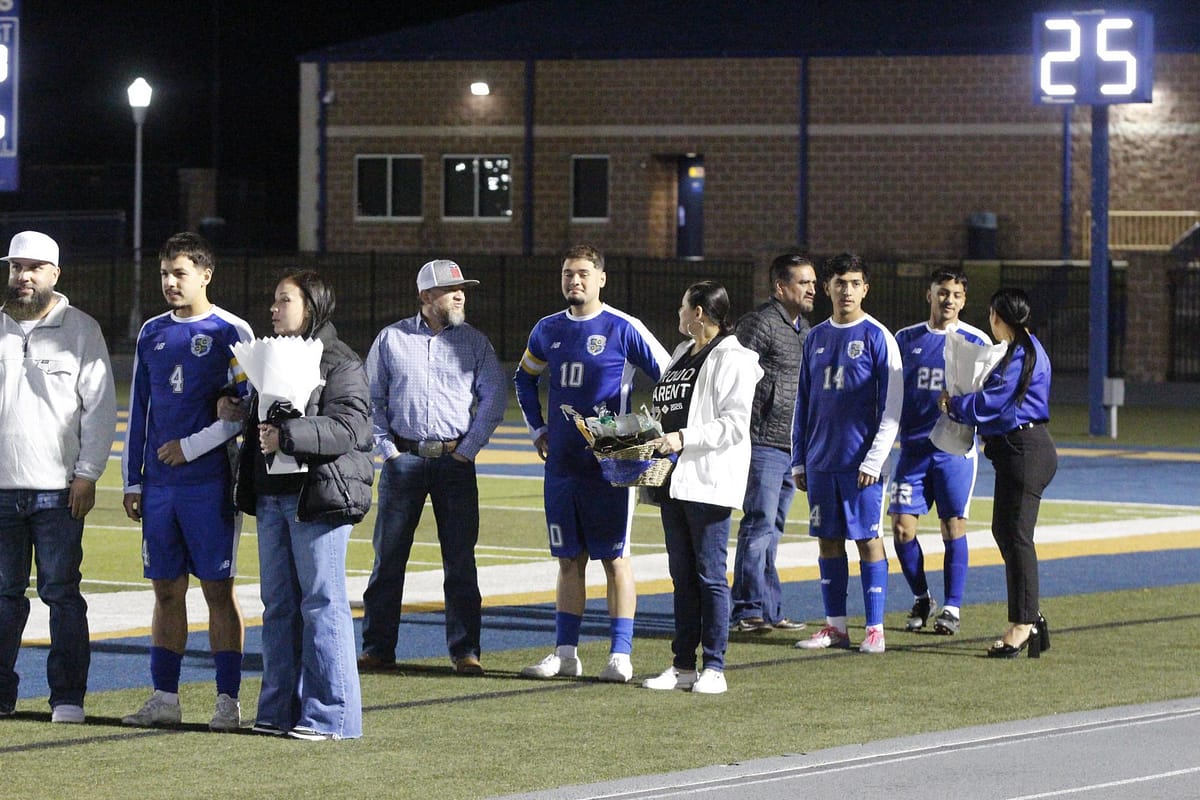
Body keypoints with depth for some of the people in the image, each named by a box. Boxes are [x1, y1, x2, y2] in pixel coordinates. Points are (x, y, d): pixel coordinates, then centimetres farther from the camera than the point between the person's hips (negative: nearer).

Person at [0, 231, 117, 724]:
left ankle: (68, 697, 0)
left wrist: (87, 473, -6)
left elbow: (100, 406, 1)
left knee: (62, 594, -3)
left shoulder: (81, 330, 3)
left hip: (59, 490, -3)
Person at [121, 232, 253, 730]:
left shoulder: (231, 333, -3)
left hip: (209, 483, -5)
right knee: (166, 590, 7)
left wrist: (191, 446, -12)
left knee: (218, 590, -3)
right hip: (159, 484, 5)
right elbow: (139, 412, 16)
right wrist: (132, 480, 12)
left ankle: (228, 701, 0)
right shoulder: (152, 333, 12)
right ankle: (164, 699, 11)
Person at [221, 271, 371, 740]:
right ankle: (280, 710, 16)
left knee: (322, 603, -5)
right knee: (278, 604, 10)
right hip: (272, 498, 9)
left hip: (319, 498, -9)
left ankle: (330, 714, -2)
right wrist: (241, 414, 9)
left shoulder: (340, 364, -8)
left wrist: (287, 436, -25)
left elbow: (349, 428, -19)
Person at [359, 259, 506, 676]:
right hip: (404, 458, 0)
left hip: (455, 461, 0)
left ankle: (465, 649, 5)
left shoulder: (474, 341, 6)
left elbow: (494, 396, 5)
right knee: (388, 556, 1)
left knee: (460, 560, 0)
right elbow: (371, 399, 9)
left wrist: (467, 448, -2)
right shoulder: (391, 339, 5)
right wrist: (387, 449, -1)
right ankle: (378, 648, 7)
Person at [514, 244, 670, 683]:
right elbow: (524, 378, 27)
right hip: (561, 462, 5)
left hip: (609, 462, -5)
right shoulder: (548, 330, 9)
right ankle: (566, 653, 14)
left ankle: (620, 655, 1)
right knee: (569, 560, 9)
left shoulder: (623, 329, -7)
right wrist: (537, 429, 18)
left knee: (615, 558, -2)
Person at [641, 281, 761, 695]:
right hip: (675, 481, 9)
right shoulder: (682, 356, 19)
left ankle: (714, 668, -3)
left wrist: (683, 439, -21)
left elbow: (735, 424, -16)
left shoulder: (731, 359, -9)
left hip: (710, 482, -9)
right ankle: (683, 666, 14)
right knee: (682, 575, 10)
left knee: (710, 575, -6)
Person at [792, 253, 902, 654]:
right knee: (828, 540, 7)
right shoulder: (816, 338, 12)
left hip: (860, 462, -5)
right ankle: (835, 625, 14)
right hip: (820, 461, 5)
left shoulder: (878, 337, -3)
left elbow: (892, 405, -6)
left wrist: (874, 459, -13)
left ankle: (875, 628, 1)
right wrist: (799, 461, 12)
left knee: (868, 539, -3)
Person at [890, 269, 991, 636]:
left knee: (953, 526, -2)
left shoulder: (976, 342, 1)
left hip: (955, 449, -3)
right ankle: (921, 599, 18)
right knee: (902, 527, -2)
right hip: (913, 448, 3)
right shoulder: (906, 339, 10)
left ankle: (952, 607, 8)